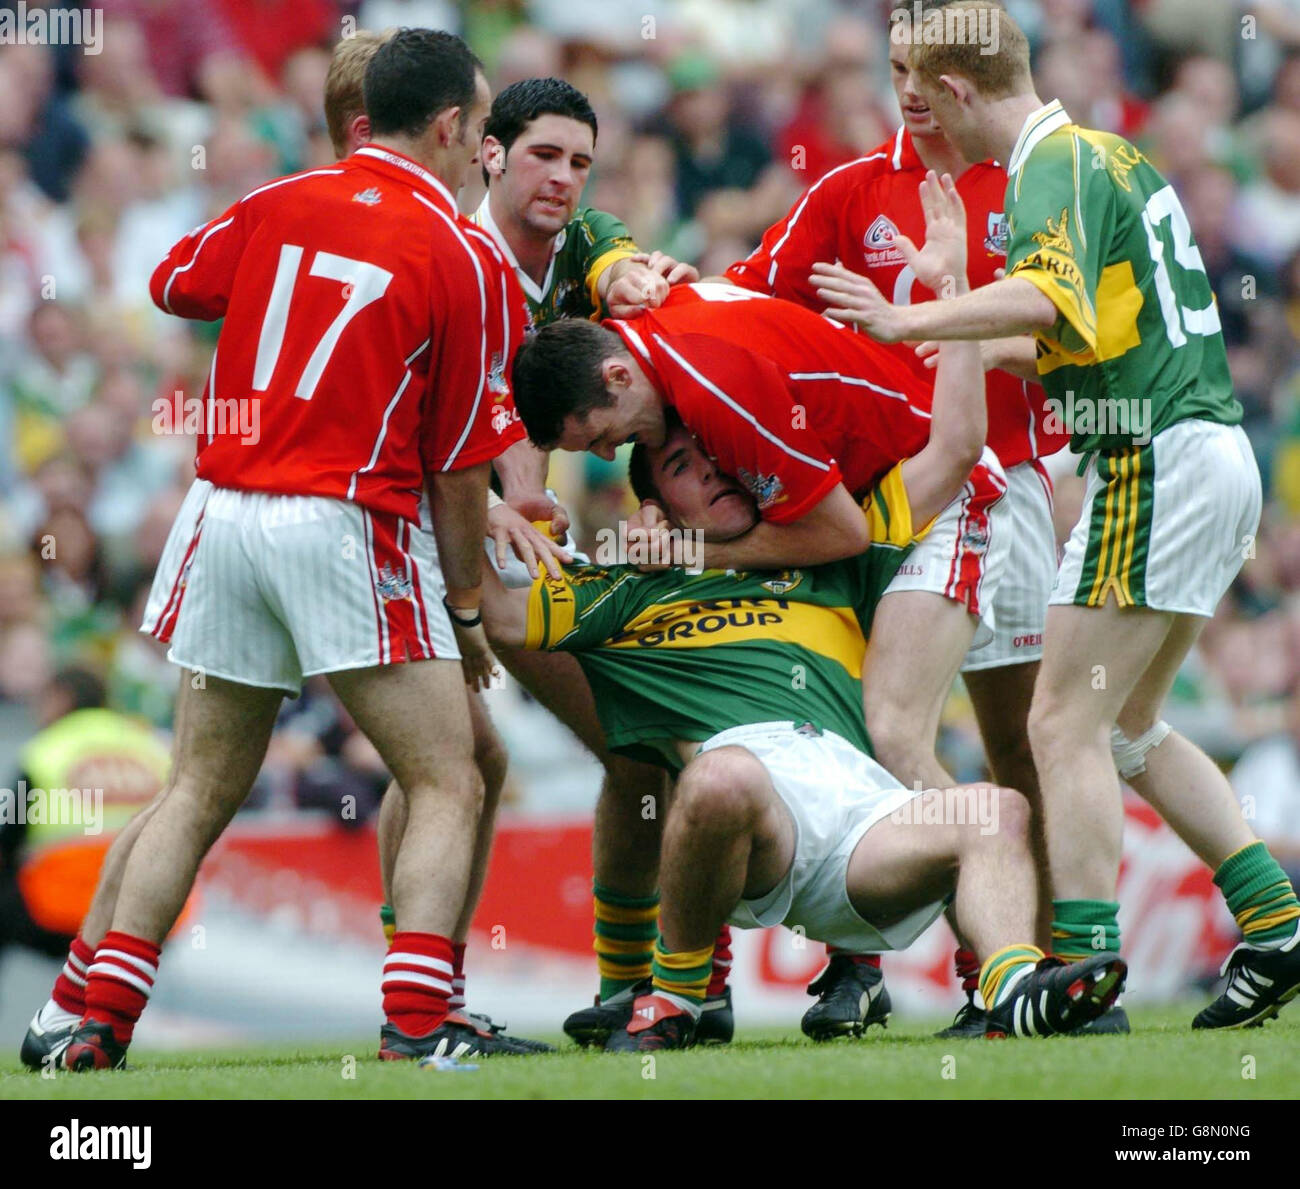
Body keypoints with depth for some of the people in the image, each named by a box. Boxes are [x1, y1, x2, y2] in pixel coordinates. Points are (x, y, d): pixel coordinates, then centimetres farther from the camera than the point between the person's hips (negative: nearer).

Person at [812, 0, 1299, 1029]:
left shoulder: (1058, 163, -11)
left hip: (1156, 464, -10)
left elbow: (1050, 295, -30)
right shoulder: (1110, 152, 18)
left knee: (1066, 726, -8)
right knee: (1129, 727, 17)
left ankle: (1086, 971, -12)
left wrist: (907, 322, -30)